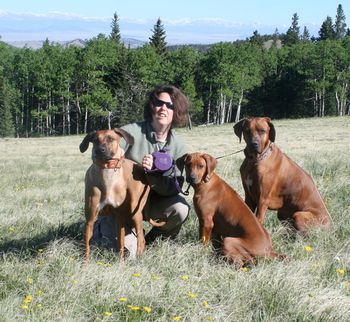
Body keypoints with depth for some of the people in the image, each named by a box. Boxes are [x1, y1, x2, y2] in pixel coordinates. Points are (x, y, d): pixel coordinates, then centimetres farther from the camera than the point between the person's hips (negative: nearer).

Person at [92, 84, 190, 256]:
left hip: (152, 201, 3)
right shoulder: (131, 132, -15)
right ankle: (102, 227, 14)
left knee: (180, 208, -27)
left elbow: (174, 188, -13)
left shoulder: (178, 146, -5)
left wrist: (150, 175, -31)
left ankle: (152, 241, 4)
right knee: (128, 249, -22)